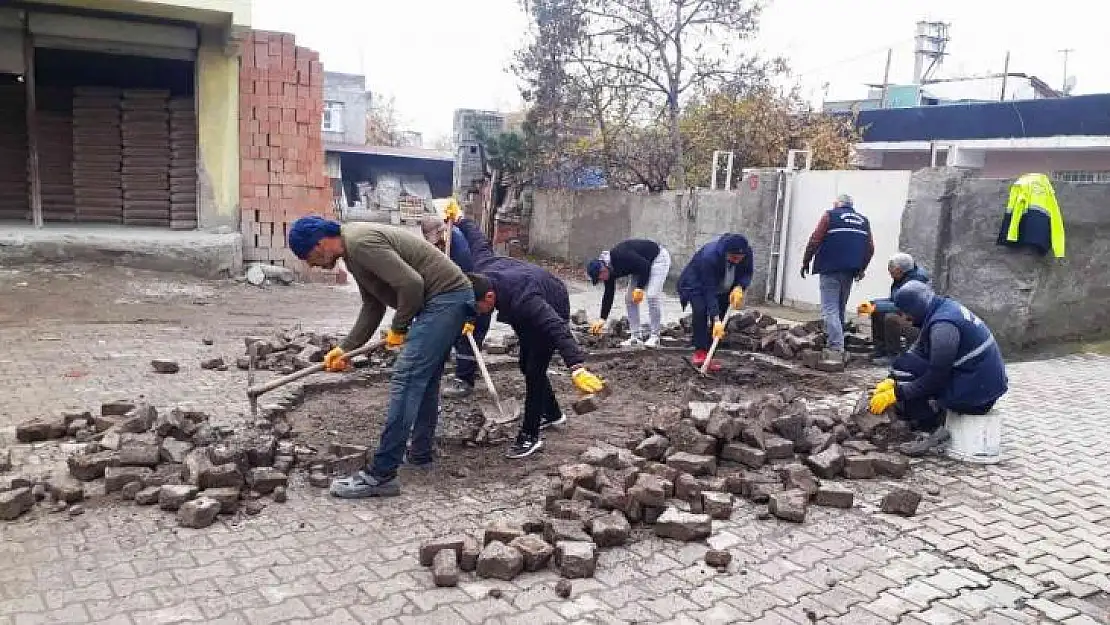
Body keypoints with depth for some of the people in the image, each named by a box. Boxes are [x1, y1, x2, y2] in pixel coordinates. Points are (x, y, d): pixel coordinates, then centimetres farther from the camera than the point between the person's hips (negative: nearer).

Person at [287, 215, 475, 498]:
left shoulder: (361, 242, -18)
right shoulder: (354, 251, 14)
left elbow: (411, 284, -24)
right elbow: (372, 308, 19)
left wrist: (398, 328, -9)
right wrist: (345, 348, 13)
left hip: (445, 297, -11)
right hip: (449, 298, 11)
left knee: (405, 379, -13)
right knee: (424, 379, 19)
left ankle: (382, 475, -11)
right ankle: (421, 452, 33)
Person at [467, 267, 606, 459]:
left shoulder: (522, 299, -47)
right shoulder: (484, 278, -25)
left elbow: (556, 327, -55)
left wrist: (576, 367, -66)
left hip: (552, 312, -8)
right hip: (526, 315, 8)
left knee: (534, 371, -14)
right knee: (527, 365, 16)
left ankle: (530, 437, -5)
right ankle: (552, 414, 36)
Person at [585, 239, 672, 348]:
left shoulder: (620, 256, -35)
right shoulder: (610, 269, -7)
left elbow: (645, 265, -31)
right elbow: (608, 295, 1)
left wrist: (640, 288, -30)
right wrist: (602, 319, 2)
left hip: (659, 257, -9)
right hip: (642, 265, 9)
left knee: (652, 296, -20)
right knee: (629, 299, 2)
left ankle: (654, 337, -11)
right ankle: (636, 338, 5)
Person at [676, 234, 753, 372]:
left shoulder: (747, 252, -27)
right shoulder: (709, 256, -41)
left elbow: (747, 272, -8)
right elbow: (709, 290, -38)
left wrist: (739, 287, -31)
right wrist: (716, 319, -41)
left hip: (723, 288, 5)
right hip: (697, 284, -5)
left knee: (720, 318, -6)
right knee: (701, 311, -27)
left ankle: (708, 356, -2)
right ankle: (700, 352, -20)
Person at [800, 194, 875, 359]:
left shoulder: (830, 215, 1)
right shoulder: (863, 220, 15)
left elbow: (814, 241, -6)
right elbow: (870, 248, 13)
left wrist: (806, 262, 3)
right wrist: (861, 268, 25)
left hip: (831, 269, -5)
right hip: (850, 271, 5)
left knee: (830, 309, -9)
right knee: (840, 309, 16)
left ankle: (836, 349, -21)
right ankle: (837, 343, 21)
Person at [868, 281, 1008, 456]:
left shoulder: (943, 325, -22)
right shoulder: (946, 307, 7)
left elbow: (936, 378, -21)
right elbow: (918, 351, 9)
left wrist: (895, 394, -15)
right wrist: (891, 382, 1)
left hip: (976, 394, -10)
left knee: (903, 366, -11)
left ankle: (932, 430, -8)